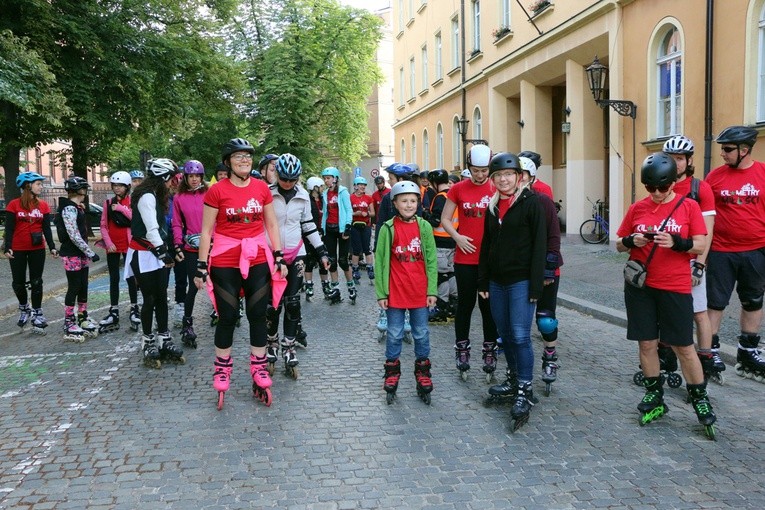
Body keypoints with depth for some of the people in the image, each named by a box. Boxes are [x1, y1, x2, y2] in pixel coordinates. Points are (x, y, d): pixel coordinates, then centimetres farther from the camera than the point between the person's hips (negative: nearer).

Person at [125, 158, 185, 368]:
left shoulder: (156, 196, 14)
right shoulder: (147, 196, -15)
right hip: (144, 255, -9)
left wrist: (166, 251, 3)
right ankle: (148, 343, 7)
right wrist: (163, 252, -19)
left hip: (156, 253, 9)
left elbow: (160, 227, 9)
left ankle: (164, 340, 12)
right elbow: (151, 229, -21)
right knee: (150, 299, -3)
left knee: (162, 298, 8)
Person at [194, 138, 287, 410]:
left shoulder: (262, 188, 4)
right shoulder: (217, 191, -6)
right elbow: (206, 231, -3)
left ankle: (259, 373, 21)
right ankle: (222, 372, 21)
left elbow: (272, 225, 10)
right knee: (228, 317, 4)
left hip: (259, 262, 3)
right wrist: (201, 267, -6)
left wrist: (279, 258, 5)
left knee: (258, 316, 8)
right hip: (225, 265, -3)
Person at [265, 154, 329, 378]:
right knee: (273, 303, 0)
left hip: (296, 254, 3)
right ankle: (271, 345, 18)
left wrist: (322, 251, 8)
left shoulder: (303, 196, 3)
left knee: (293, 303, 2)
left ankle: (289, 349, 11)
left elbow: (308, 225, 11)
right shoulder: (267, 194, -7)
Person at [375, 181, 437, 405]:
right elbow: (380, 261, -1)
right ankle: (392, 375, 24)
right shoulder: (388, 228, -4)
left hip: (420, 292, 1)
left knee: (421, 334, 11)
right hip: (395, 292, -1)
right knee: (394, 335, 10)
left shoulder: (424, 227, 1)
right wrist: (381, 292, -4)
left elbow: (431, 260, 3)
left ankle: (423, 373, 26)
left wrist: (432, 290, -1)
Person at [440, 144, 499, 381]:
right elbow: (445, 219, 6)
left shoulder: (497, 190, 0)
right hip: (465, 258, 0)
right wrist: (457, 237, -10)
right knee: (466, 304, 8)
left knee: (489, 305, 9)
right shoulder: (458, 189, 1)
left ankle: (490, 350, 20)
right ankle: (462, 349, 20)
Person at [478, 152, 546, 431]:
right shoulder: (493, 206, 13)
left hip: (521, 281, -6)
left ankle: (525, 393, -1)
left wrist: (536, 284, -15)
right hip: (497, 281, 6)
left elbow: (539, 244, -11)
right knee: (506, 335, 13)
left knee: (520, 336, -9)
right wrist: (483, 281, 12)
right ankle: (514, 380, 28)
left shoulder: (531, 202, -7)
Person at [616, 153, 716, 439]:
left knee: (683, 346, 2)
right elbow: (619, 245, 11)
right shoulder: (637, 208, 5)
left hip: (675, 287, -2)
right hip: (640, 286, 2)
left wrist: (676, 243, -22)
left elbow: (700, 245, -4)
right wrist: (632, 241, -11)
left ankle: (699, 399, 18)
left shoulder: (688, 206, -1)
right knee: (646, 343, 7)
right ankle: (654, 396, 22)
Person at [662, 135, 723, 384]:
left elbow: (707, 231, -5)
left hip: (690, 261, -3)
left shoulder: (701, 188, -3)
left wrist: (699, 265, -11)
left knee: (699, 312, 1)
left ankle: (708, 362, 10)